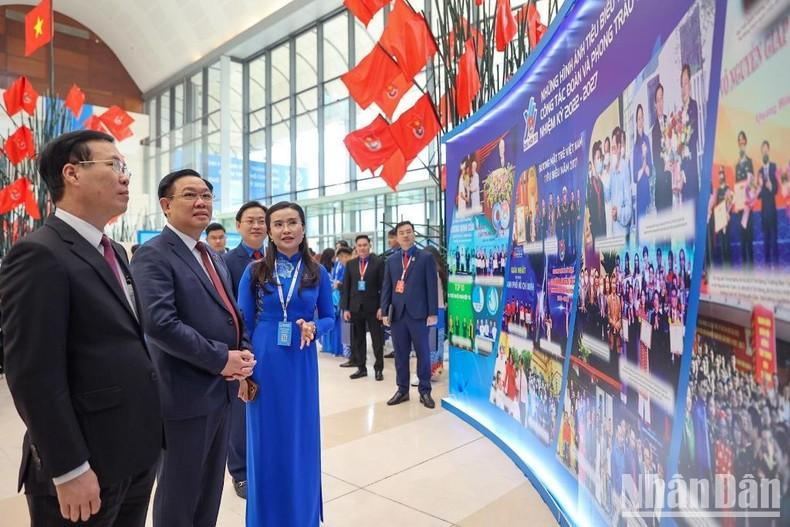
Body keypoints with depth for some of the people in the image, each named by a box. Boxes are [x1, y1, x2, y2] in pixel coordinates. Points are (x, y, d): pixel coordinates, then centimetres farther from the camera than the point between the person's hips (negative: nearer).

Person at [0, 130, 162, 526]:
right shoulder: (39, 255, -17)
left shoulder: (113, 252, 11)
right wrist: (69, 469, -18)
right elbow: (34, 375, -20)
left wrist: (147, 434, 14)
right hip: (88, 463, -8)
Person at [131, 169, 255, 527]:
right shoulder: (153, 254, -13)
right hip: (185, 395, -8)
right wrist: (221, 359, -21)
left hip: (221, 391, 8)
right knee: (179, 493, 10)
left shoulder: (213, 256, 14)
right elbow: (159, 324, -25)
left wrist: (244, 352, -2)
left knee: (210, 491, 21)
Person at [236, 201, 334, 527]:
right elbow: (243, 322, 0)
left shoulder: (317, 273, 0)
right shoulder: (255, 271, -2)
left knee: (301, 440, 11)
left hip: (301, 365, 1)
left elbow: (329, 317, 7)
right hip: (264, 363, 0)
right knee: (266, 442, 10)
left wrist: (313, 327, -15)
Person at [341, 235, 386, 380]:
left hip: (372, 308, -3)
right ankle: (361, 368, 20)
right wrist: (345, 308, 0)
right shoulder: (350, 264, 8)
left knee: (377, 340, 3)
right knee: (357, 340, 9)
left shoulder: (378, 263, -2)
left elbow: (383, 286, -5)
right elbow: (345, 287, 7)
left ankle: (378, 368, 14)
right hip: (355, 307, 3)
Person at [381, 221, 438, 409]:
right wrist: (384, 312, 2)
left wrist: (432, 313, -8)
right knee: (400, 354, 9)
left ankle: (425, 391, 16)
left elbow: (431, 286, -3)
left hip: (418, 313, -3)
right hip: (397, 314, 3)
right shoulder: (391, 260, 12)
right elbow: (386, 287, 10)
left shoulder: (426, 257, 1)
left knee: (423, 353, 5)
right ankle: (402, 390, 21)